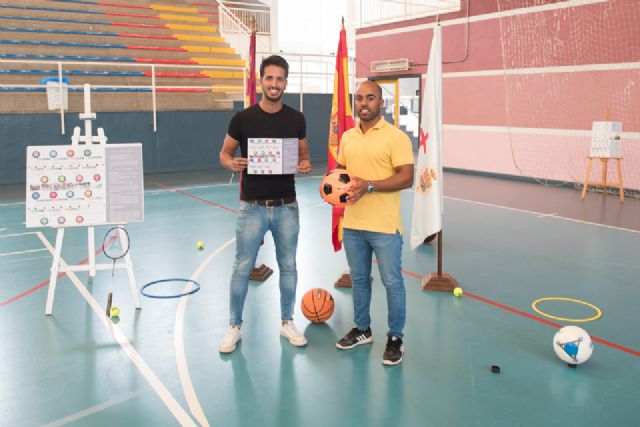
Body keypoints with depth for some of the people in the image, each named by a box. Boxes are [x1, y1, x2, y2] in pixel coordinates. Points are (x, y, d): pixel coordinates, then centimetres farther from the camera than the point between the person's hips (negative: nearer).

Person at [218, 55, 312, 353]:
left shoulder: (296, 119, 2)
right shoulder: (243, 118, -5)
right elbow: (225, 153, 4)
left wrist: (305, 166, -12)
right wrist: (233, 164, -18)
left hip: (286, 206, 2)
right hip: (253, 206, -2)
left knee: (288, 266, 11)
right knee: (242, 268, 5)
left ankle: (287, 322, 28)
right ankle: (235, 326, 21)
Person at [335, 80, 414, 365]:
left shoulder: (396, 137, -10)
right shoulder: (347, 137, 10)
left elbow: (406, 178, -15)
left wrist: (369, 186, -25)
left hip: (384, 226, -6)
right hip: (352, 224, 6)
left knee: (392, 282, 3)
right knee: (358, 279, 18)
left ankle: (395, 338, 19)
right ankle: (362, 329, 35)